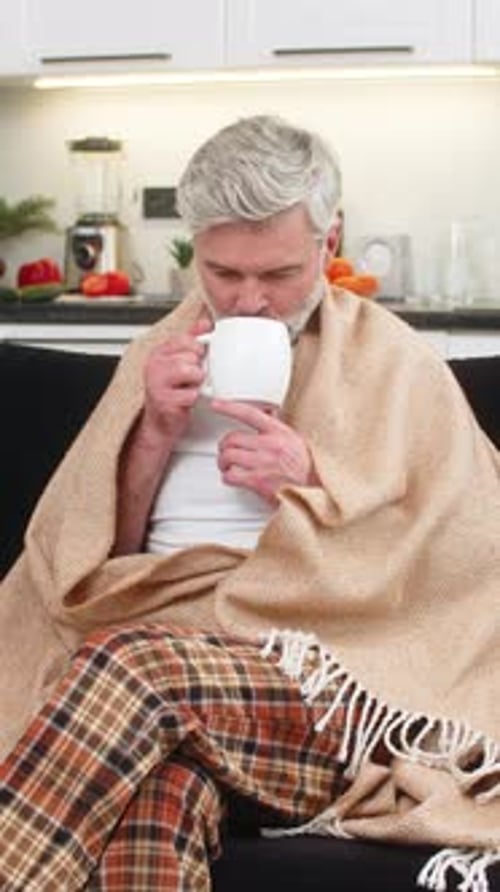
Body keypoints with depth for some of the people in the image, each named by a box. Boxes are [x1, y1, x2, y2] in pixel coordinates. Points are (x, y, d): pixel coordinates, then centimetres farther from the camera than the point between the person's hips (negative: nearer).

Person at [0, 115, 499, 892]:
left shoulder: (396, 368, 10)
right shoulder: (162, 358, 20)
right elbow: (87, 563, 16)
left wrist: (315, 485, -6)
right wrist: (155, 435, 0)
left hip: (331, 682, -2)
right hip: (169, 646, 3)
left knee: (130, 663, -36)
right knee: (159, 784, -38)